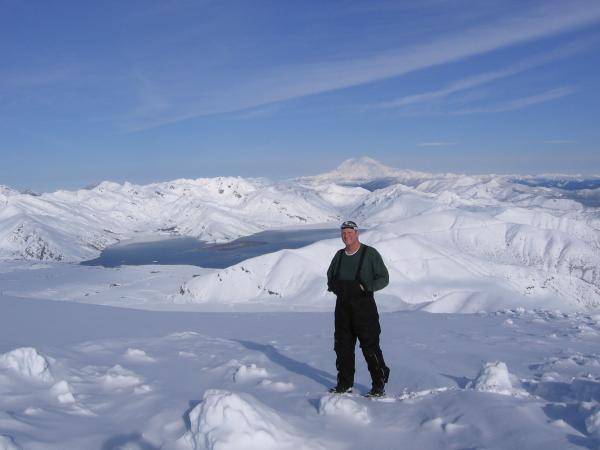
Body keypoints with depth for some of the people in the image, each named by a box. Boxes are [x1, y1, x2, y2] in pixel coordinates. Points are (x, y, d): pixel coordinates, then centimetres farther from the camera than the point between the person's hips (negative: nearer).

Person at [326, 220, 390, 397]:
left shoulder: (370, 253, -4)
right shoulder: (339, 255, 13)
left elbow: (384, 278, -4)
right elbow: (330, 276, 25)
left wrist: (365, 286, -18)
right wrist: (333, 285, 3)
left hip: (364, 305, -6)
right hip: (343, 306, 6)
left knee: (370, 346, -5)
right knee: (342, 346, 8)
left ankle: (379, 386, 4)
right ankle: (345, 384, 19)